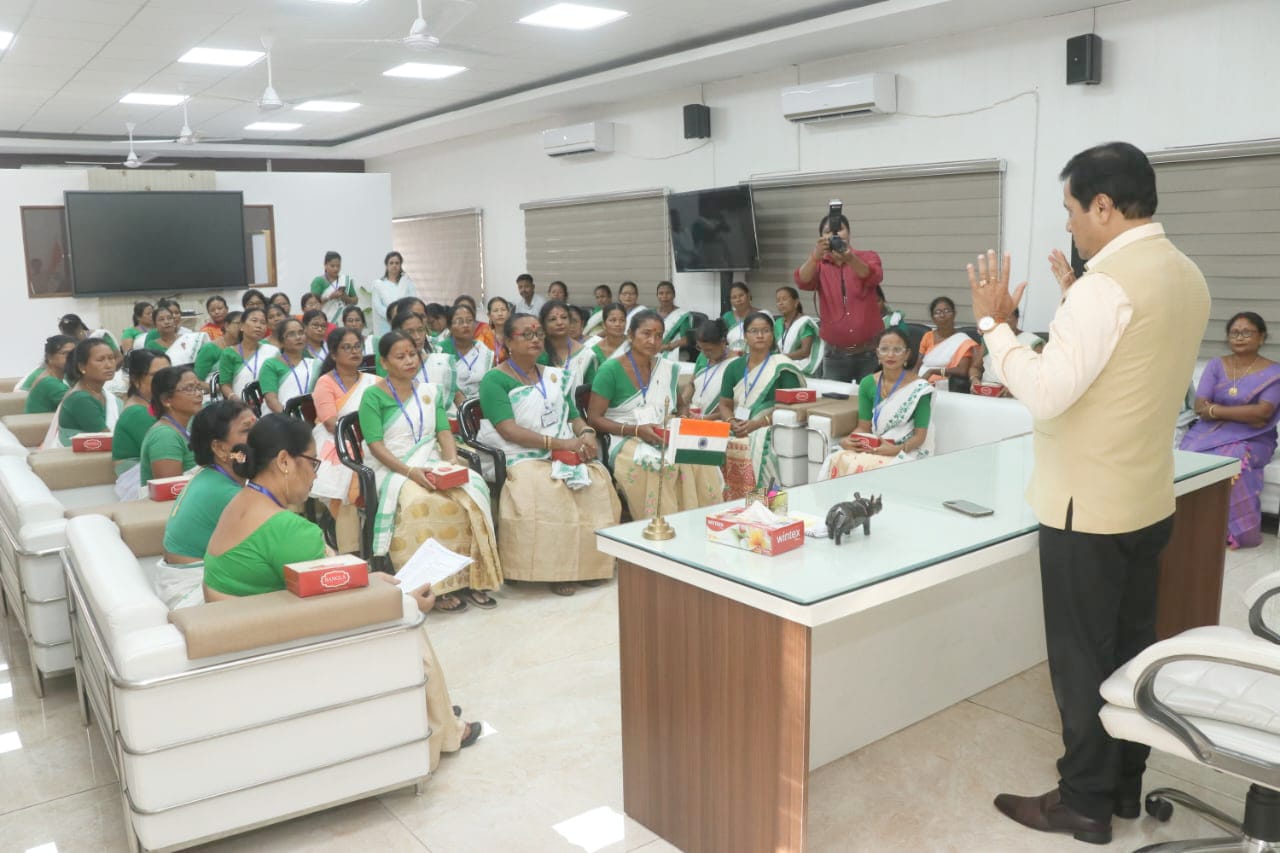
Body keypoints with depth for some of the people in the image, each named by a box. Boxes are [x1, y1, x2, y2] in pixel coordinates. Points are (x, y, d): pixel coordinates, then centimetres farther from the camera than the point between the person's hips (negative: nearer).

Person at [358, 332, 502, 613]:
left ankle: (470, 577, -19)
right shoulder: (373, 396, 2)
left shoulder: (431, 392, 17)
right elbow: (375, 444, -8)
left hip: (432, 465, 4)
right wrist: (409, 471, -22)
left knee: (472, 493, -27)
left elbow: (444, 432, 9)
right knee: (421, 504, -37)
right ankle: (433, 586, -26)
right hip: (390, 469, -4)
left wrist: (452, 460, -13)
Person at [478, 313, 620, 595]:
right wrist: (558, 442, -20)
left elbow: (573, 416, 17)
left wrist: (587, 433, -8)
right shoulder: (495, 380, -2)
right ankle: (552, 569, -21)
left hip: (567, 452, 6)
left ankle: (590, 562, -11)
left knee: (599, 481, -23)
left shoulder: (555, 376, 18)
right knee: (548, 490, -35)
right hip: (521, 458, -5)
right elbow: (508, 430, -13)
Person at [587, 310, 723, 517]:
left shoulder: (668, 369, 13)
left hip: (664, 440, 5)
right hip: (627, 442, -5)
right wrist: (636, 430, -18)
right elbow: (594, 418, -7)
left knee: (700, 461, -25)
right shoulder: (611, 370, -4)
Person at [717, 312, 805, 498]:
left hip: (769, 430, -4)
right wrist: (732, 422, -10)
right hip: (738, 431, 4)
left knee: (756, 449, -33)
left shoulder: (782, 367, -1)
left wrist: (756, 424, -18)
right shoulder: (734, 367, 13)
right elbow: (725, 404, 13)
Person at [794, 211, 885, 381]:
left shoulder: (868, 257, 1)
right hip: (835, 354, 1)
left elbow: (873, 277, -22)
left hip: (870, 352, -1)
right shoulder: (819, 265, 4)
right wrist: (815, 257, -38)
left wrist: (849, 258, -41)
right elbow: (802, 282, -18)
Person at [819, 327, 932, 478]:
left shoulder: (918, 388, -8)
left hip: (906, 452, -4)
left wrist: (897, 449, -25)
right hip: (873, 448, 4)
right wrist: (846, 440, -14)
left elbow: (920, 435, -7)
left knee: (864, 467, -34)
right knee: (836, 461, -26)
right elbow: (864, 427, 7)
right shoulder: (867, 383, 4)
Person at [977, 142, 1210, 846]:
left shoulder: (1108, 281, -21)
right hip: (1146, 499, 9)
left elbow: (1046, 393, -24)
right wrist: (1071, 310, 16)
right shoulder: (1186, 277, 8)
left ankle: (1084, 802, 18)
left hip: (1087, 506, -9)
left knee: (1082, 657, 4)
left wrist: (993, 322, -14)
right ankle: (1124, 786, 31)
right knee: (1129, 648, 18)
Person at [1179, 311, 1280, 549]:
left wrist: (1216, 410, -10)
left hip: (1251, 439, -2)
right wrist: (1245, 415, -11)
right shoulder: (1215, 365, 9)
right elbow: (1200, 408, -2)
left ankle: (1235, 529, -19)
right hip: (1209, 432, 3)